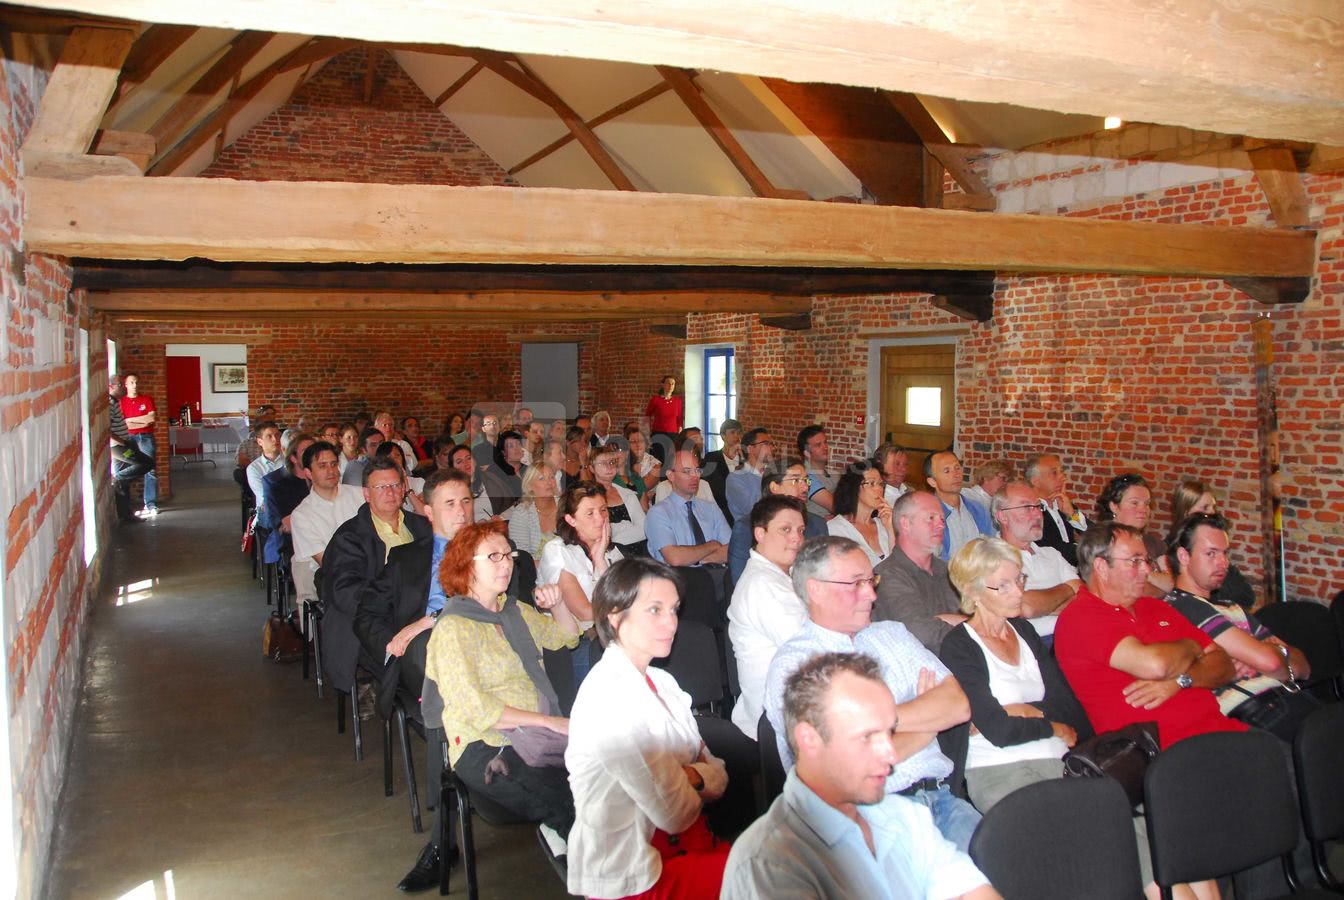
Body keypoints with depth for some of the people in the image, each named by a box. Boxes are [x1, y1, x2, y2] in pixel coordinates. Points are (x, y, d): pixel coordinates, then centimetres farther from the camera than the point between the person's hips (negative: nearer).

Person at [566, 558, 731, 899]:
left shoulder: (660, 681, 7)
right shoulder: (610, 695, -21)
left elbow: (717, 773, 4)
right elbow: (675, 813, -19)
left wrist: (692, 777, -17)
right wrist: (702, 779, 1)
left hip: (680, 842, 8)